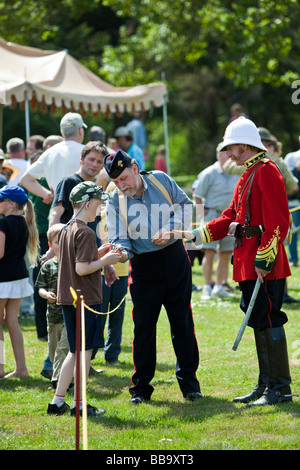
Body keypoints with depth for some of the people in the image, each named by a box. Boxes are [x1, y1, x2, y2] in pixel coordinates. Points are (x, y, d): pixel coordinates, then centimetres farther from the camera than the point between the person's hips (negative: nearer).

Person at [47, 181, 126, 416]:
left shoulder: (66, 230, 11)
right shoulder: (86, 233, -16)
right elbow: (82, 269, -22)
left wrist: (97, 254, 14)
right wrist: (105, 260, -10)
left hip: (67, 299, 9)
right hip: (86, 299, -9)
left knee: (76, 351, 15)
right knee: (85, 350, -1)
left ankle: (57, 401, 15)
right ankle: (79, 404, 2)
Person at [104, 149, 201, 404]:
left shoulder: (161, 180, -1)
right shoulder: (115, 203, -4)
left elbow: (185, 204, 7)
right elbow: (120, 239, -6)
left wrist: (169, 228, -9)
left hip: (175, 259, 1)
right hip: (144, 266, -1)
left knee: (182, 322, 5)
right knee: (143, 326, -3)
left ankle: (189, 382, 14)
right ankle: (141, 387, 7)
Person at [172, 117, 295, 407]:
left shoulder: (267, 171, -12)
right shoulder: (247, 176, 19)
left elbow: (278, 222, -19)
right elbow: (231, 218, 22)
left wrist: (264, 260, -21)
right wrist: (197, 234, 13)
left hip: (264, 266, -10)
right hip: (247, 263, 10)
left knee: (269, 321, -8)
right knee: (259, 323, 12)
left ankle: (281, 388, -4)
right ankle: (266, 385, 18)